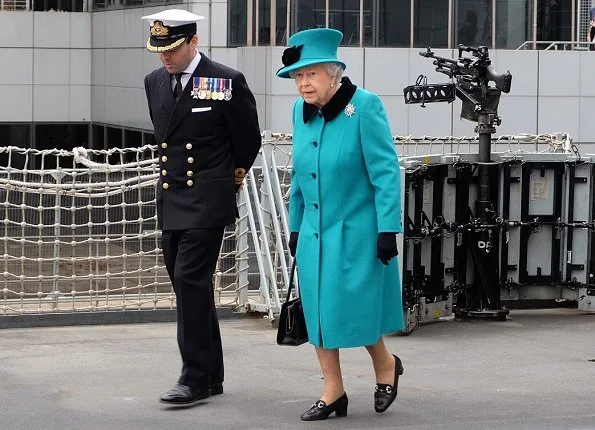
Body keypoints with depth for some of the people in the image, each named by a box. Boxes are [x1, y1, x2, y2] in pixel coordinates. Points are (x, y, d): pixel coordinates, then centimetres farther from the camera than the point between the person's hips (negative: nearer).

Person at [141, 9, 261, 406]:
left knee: (191, 281, -14)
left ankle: (196, 378, -9)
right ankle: (211, 377, 17)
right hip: (171, 199, 7)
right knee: (188, 285, 9)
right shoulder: (155, 82, 8)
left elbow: (249, 140, 1)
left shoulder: (228, 82, -10)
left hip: (208, 199, -7)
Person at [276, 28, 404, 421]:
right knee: (319, 310, 5)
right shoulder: (301, 111, 6)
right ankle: (333, 392, 15)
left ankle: (386, 365, 22)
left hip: (356, 230, -6)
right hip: (314, 231, 6)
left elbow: (386, 172, -14)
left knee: (353, 309, -5)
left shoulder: (364, 107, -13)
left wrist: (388, 229, -17)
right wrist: (295, 226, 17)